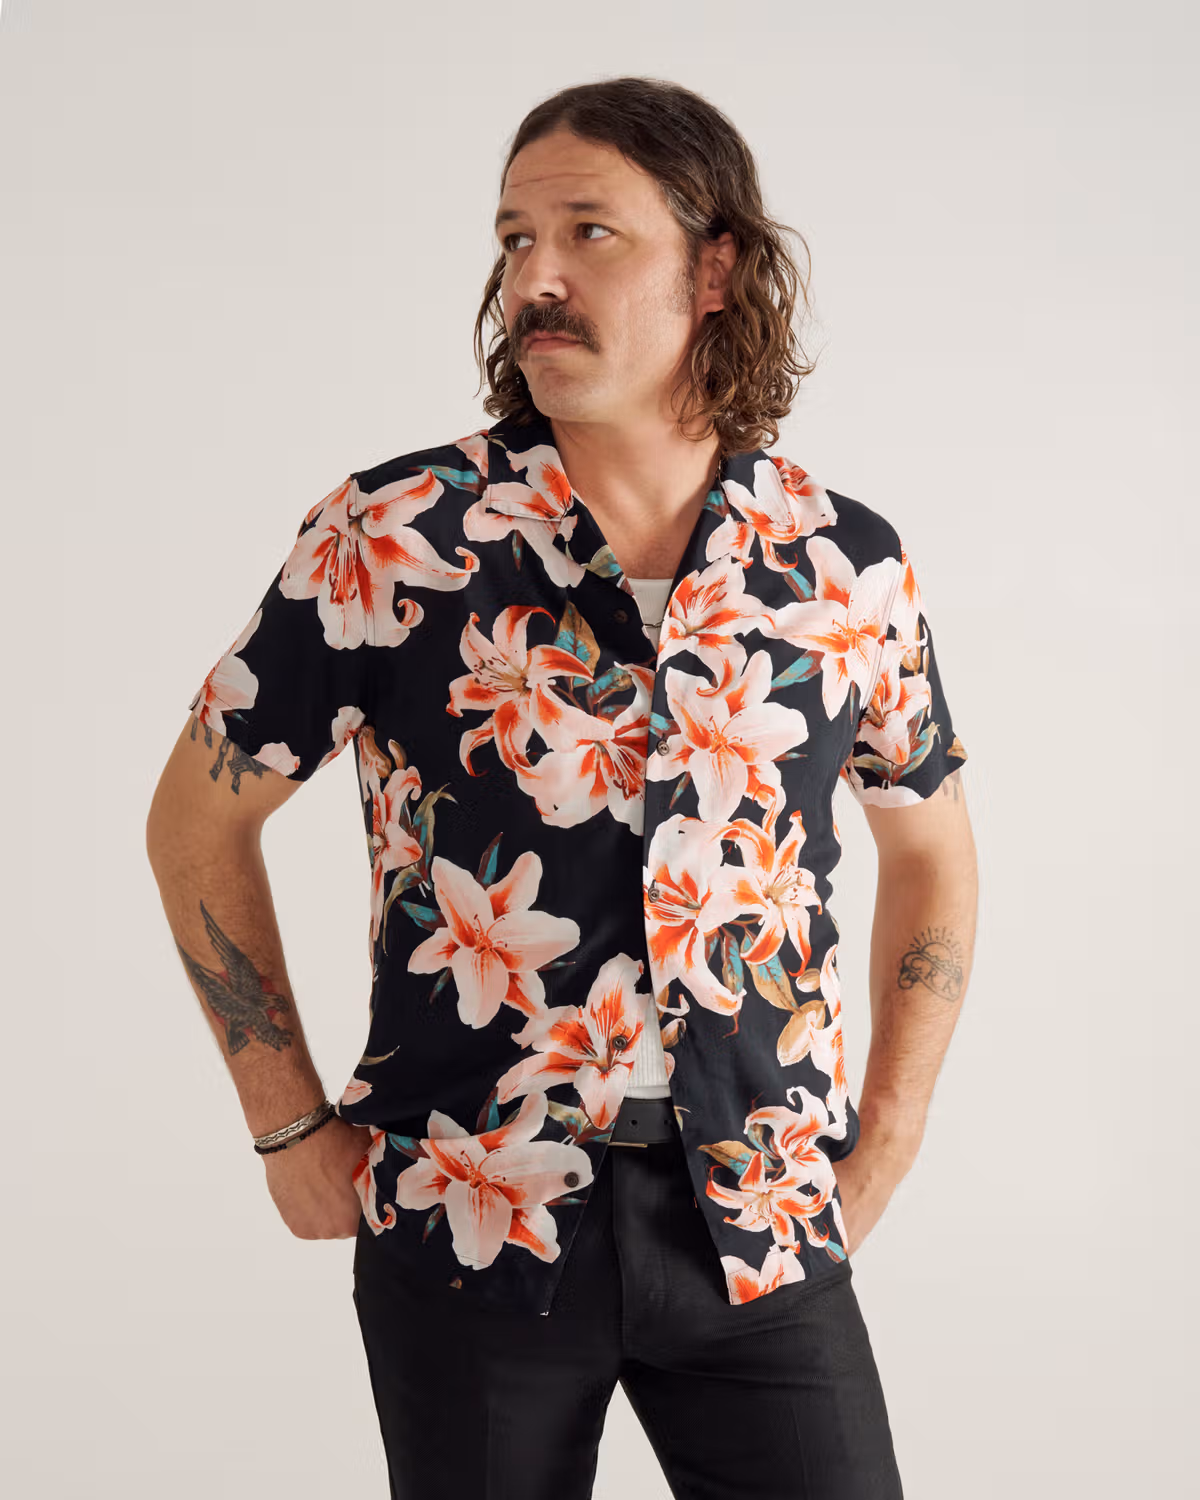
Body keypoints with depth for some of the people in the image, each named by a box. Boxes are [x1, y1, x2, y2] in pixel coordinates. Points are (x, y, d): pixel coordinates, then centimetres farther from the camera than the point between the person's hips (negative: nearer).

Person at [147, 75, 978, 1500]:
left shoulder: (846, 563, 0)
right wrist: (292, 1127, 2)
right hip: (469, 1224, -1)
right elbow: (199, 812, 3)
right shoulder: (387, 540, -7)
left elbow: (928, 841, 15)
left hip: (757, 1226, 2)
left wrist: (882, 1150, 8)